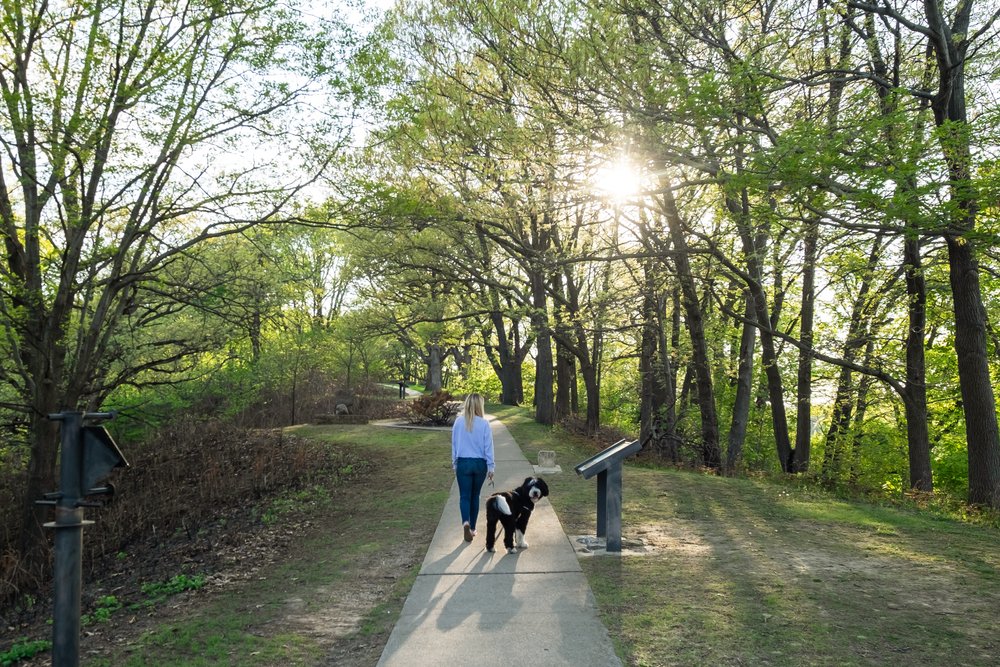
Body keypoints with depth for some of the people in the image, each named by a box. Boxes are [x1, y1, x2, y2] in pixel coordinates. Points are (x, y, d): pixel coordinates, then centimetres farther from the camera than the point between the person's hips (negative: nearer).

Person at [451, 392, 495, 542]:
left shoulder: (459, 422, -4)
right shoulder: (484, 424, -9)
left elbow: (454, 444, 4)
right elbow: (488, 447, -5)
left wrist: (454, 463, 15)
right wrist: (490, 468, 2)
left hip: (463, 463, 0)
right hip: (480, 464, 0)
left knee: (464, 496, 4)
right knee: (475, 496, 15)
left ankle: (466, 522, -20)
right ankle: (472, 528, 22)